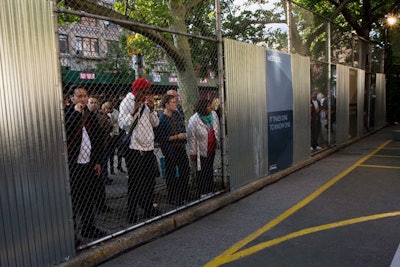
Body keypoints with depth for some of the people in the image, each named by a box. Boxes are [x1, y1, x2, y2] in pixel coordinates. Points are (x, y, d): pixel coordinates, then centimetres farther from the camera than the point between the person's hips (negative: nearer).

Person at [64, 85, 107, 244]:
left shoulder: (91, 116, 12)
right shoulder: (66, 114, -5)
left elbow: (98, 140, 13)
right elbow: (66, 133, -24)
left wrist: (98, 162, 9)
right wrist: (77, 113, -19)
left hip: (89, 165, 6)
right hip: (72, 165, -6)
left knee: (90, 198, 14)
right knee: (72, 201, 2)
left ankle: (88, 228, 30)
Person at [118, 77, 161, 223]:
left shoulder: (146, 102, 12)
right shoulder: (127, 102, -8)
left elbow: (155, 123, 9)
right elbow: (122, 125, -17)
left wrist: (151, 108, -3)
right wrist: (134, 111, -24)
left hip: (148, 148, 7)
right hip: (135, 149, -7)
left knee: (150, 180, 15)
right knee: (135, 183, 1)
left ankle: (148, 208, 32)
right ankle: (132, 214, 14)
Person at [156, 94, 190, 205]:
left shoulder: (177, 114, 5)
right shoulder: (162, 119, -17)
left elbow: (183, 127, 18)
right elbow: (160, 138, -20)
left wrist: (184, 134, -3)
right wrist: (177, 136, -19)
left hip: (181, 147, 7)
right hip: (170, 150, -7)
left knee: (185, 170, 13)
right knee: (171, 174, 6)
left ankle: (183, 195, 30)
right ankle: (173, 198, 21)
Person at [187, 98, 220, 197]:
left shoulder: (213, 114, -4)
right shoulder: (193, 120, -20)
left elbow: (217, 130, 10)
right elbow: (191, 137, -13)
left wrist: (218, 143, 15)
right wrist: (192, 152, -10)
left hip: (212, 149, 6)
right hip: (201, 151, -5)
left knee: (210, 170, 18)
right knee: (201, 172, 4)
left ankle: (210, 191, 32)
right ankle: (202, 193, 17)